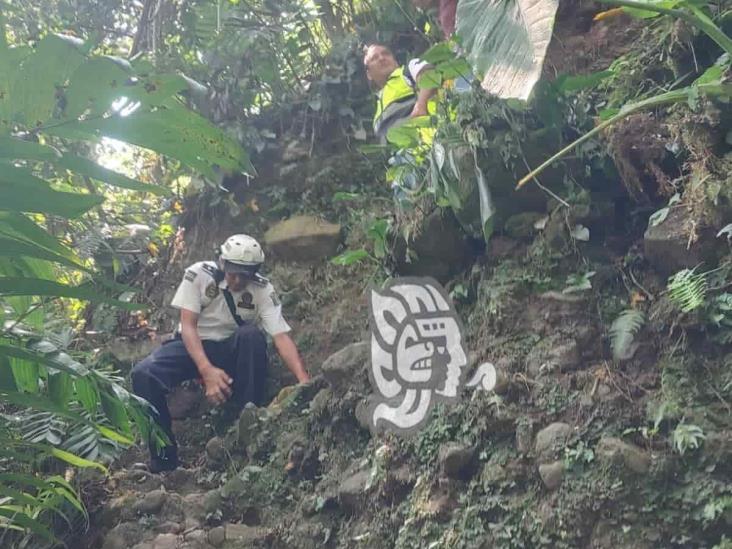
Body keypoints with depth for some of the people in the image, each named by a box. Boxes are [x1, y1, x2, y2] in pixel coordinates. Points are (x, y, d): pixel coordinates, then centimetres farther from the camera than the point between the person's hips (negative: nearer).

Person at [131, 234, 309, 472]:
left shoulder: (263, 290, -14)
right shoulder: (198, 274, -16)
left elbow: (282, 337, -21)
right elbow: (188, 325, -18)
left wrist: (305, 382, -36)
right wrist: (207, 370, -33)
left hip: (233, 350, 0)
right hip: (193, 345, 0)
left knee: (252, 336, -33)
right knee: (143, 375, -27)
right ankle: (164, 457, -13)